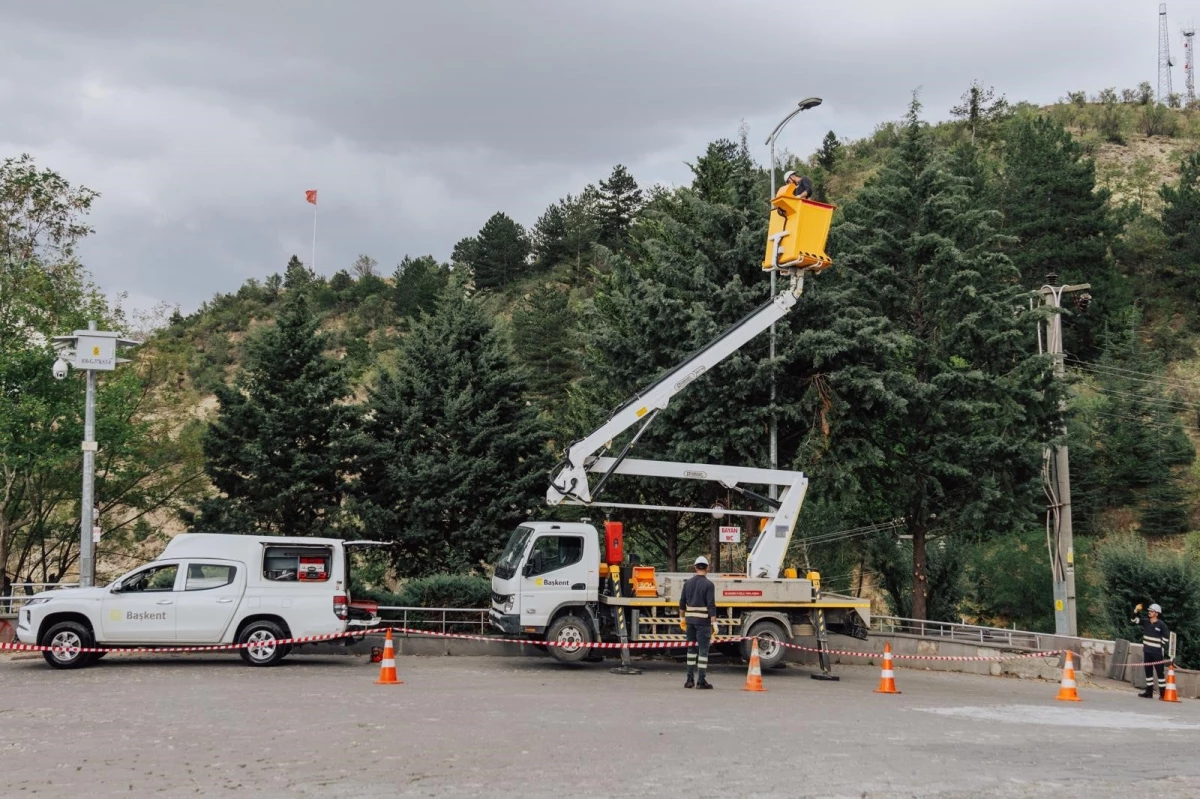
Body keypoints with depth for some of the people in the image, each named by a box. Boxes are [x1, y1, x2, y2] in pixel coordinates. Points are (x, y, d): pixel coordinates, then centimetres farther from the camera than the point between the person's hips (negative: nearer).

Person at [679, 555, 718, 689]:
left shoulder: (688, 583, 7)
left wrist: (683, 618, 20)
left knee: (691, 648, 13)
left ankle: (690, 679, 14)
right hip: (703, 620, -5)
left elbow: (682, 603, 11)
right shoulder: (708, 584, -9)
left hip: (690, 619, 5)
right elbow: (711, 605, -14)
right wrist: (714, 622, -13)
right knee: (703, 650, -2)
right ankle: (701, 681, -5)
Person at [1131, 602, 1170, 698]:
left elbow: (1166, 639, -6)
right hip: (1147, 652, 6)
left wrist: (1163, 650, -10)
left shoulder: (1161, 625, -9)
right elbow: (1134, 619, 4)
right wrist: (1136, 611, -12)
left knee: (1159, 672, -5)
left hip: (1157, 653, -6)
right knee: (1148, 672, 9)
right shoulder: (1146, 622, 6)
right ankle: (1149, 692, 15)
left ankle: (1163, 693, -4)